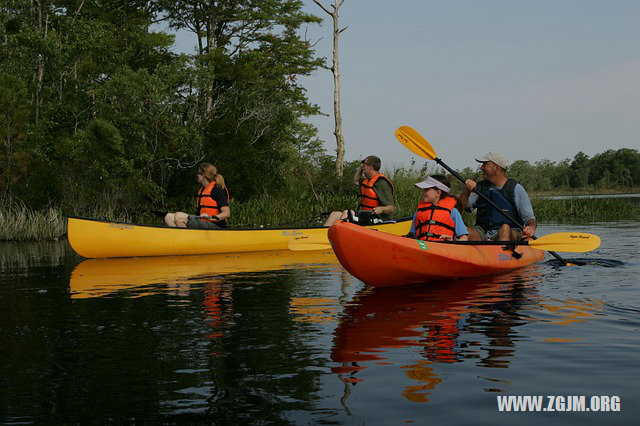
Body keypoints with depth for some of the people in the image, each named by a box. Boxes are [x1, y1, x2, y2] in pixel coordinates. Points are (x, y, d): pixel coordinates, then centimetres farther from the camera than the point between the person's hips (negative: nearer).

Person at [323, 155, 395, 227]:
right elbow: (356, 181, 41)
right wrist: (360, 167, 26)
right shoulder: (367, 180, 16)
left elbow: (391, 208, -17)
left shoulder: (381, 183, -13)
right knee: (335, 214, -1)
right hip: (364, 215, 10)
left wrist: (381, 209, -37)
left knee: (347, 213, -28)